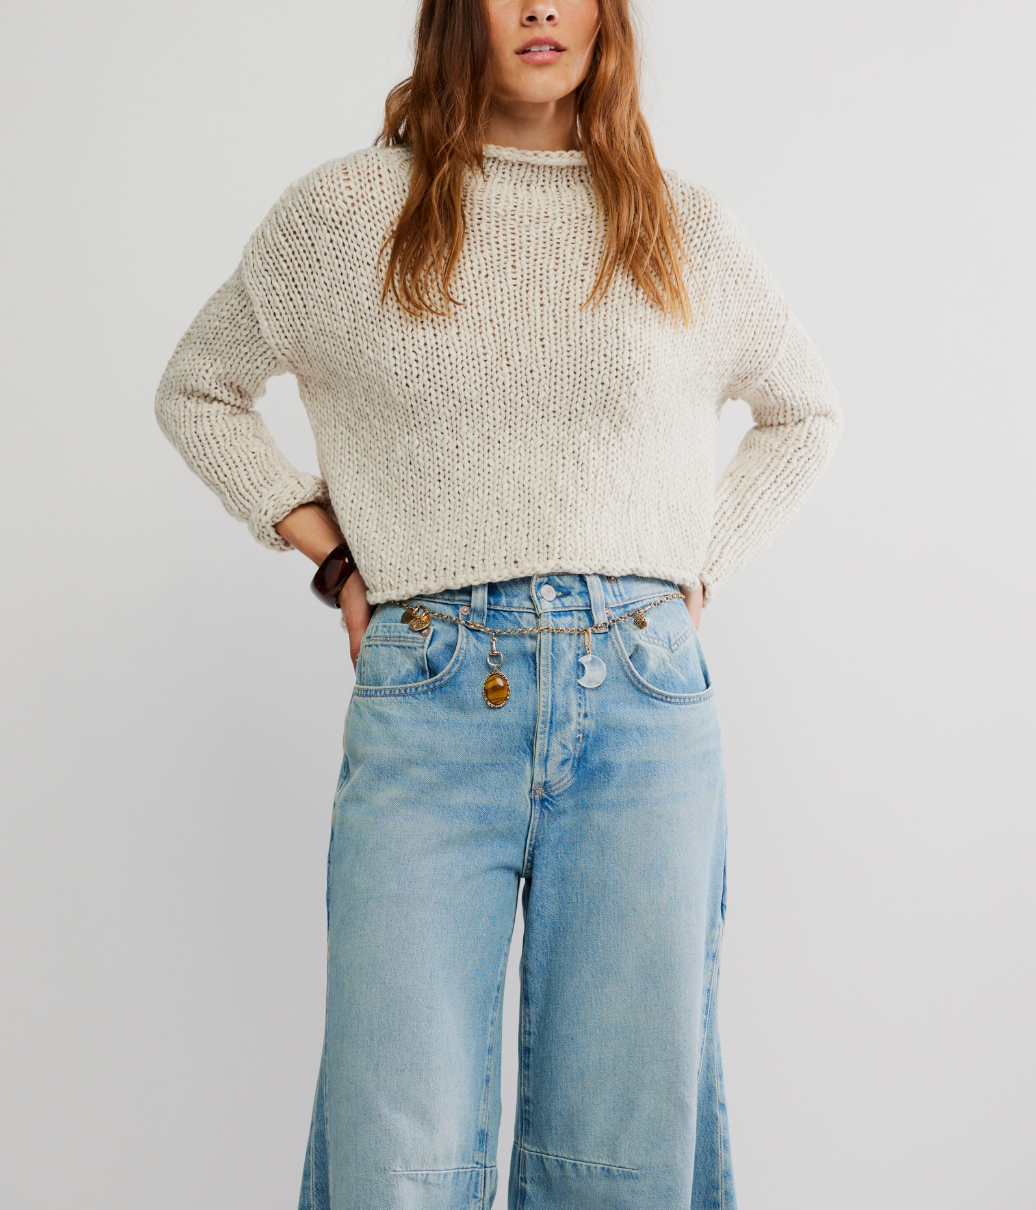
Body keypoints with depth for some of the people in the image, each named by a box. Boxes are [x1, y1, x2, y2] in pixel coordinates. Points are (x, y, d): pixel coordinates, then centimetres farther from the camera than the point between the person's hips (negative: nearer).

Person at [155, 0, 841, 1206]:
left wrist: (701, 568, 14)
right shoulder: (344, 212, 8)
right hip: (429, 700, -1)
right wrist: (330, 552, 7)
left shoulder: (684, 228, 13)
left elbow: (804, 411, 28)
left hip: (643, 702, 2)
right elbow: (195, 392, 20)